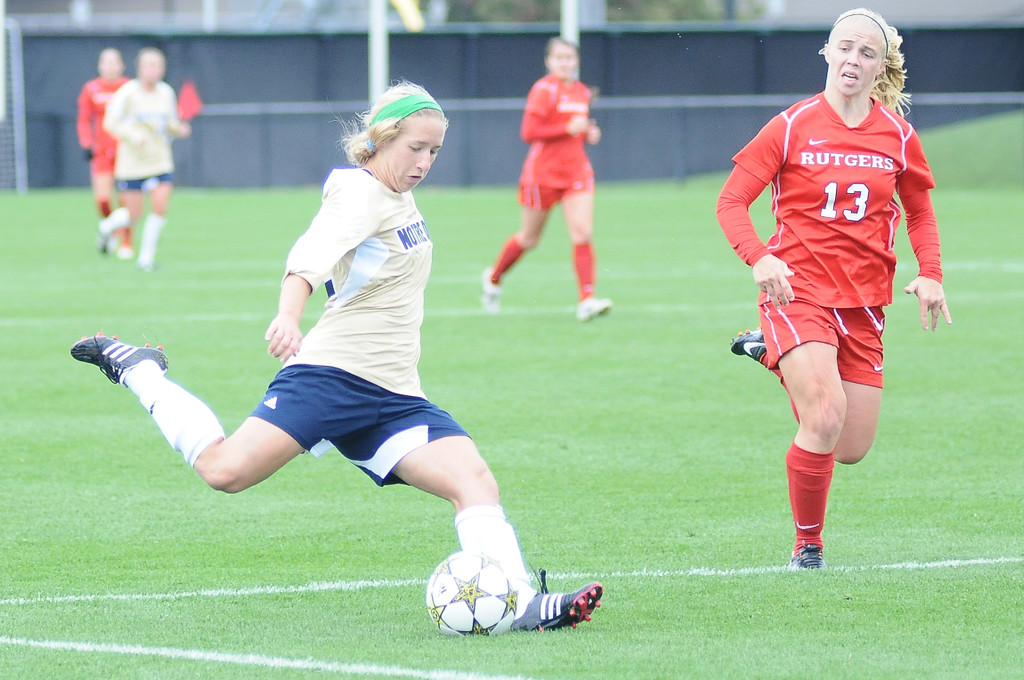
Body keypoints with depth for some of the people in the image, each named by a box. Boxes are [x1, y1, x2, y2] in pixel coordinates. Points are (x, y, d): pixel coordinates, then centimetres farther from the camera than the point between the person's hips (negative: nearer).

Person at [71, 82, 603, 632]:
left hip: (394, 396, 8)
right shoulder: (360, 193, -9)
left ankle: (520, 603, -18)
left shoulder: (400, 197, 19)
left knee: (474, 481, -12)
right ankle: (135, 369, 4)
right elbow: (312, 254, -29)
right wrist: (288, 316, -47)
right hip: (333, 374, -8)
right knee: (226, 470, -17)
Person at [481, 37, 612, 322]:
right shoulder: (544, 90, -11)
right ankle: (493, 278, 36)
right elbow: (529, 133, -18)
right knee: (529, 238, 9)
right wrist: (569, 129, -21)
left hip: (577, 169, 5)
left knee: (583, 233, -13)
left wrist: (588, 133, 3)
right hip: (544, 172, -5)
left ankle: (587, 300, -17)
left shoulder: (582, 92, 10)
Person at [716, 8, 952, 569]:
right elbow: (731, 201, -3)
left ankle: (774, 354, 29)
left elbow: (919, 209, 18)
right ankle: (807, 546, -2)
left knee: (852, 449, 5)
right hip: (799, 290, -4)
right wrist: (758, 258, -21)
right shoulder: (793, 127, -5)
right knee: (826, 420, -23)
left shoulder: (897, 135, 4)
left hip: (863, 301, 4)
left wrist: (930, 274, 1)